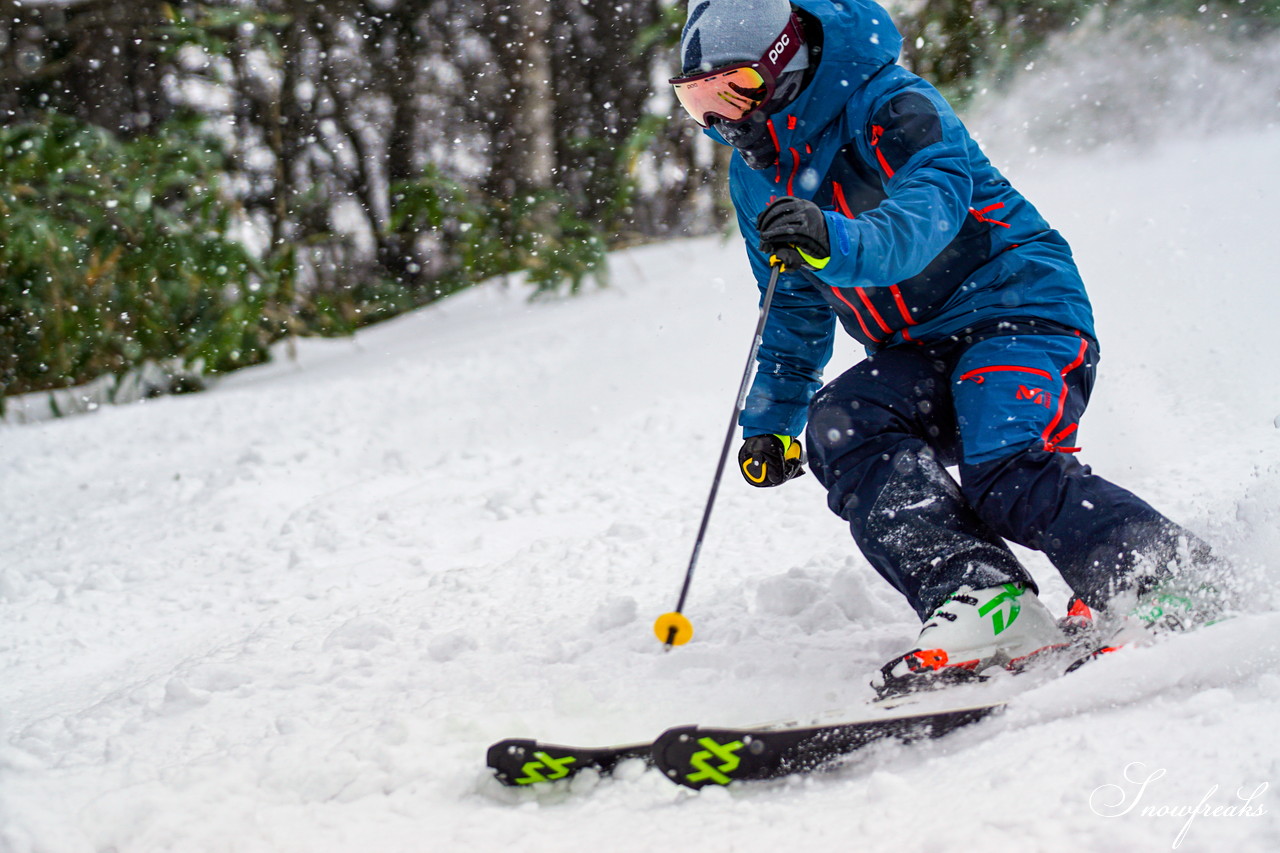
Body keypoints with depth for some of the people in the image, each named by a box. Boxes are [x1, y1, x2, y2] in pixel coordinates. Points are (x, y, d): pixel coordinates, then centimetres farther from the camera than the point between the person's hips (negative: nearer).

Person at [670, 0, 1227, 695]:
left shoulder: (891, 107, -14)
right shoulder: (755, 176, 10)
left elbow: (932, 208, -34)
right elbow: (795, 312, 24)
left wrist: (837, 242, -52)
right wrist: (770, 421, 18)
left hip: (1017, 306, -7)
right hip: (919, 356, 7)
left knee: (1005, 472, -31)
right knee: (839, 424, -24)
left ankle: (1180, 589, -19)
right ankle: (979, 597, -36)